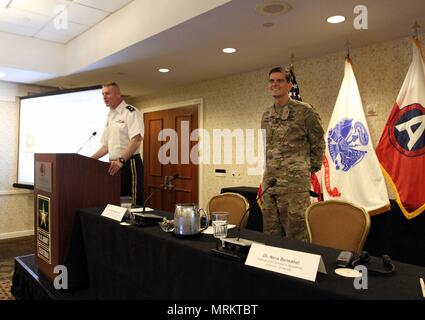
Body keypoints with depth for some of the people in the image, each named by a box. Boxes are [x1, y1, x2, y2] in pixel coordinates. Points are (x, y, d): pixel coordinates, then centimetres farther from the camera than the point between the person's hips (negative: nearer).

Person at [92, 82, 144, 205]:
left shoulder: (130, 112, -8)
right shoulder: (109, 117, 18)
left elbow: (136, 139, -21)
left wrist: (121, 160, -30)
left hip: (129, 164, -8)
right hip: (114, 166, 8)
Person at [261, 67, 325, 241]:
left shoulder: (304, 111, -5)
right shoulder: (266, 115, 13)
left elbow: (318, 143, 2)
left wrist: (311, 168, 4)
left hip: (295, 183, -6)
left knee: (296, 236, -1)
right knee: (270, 234, 12)